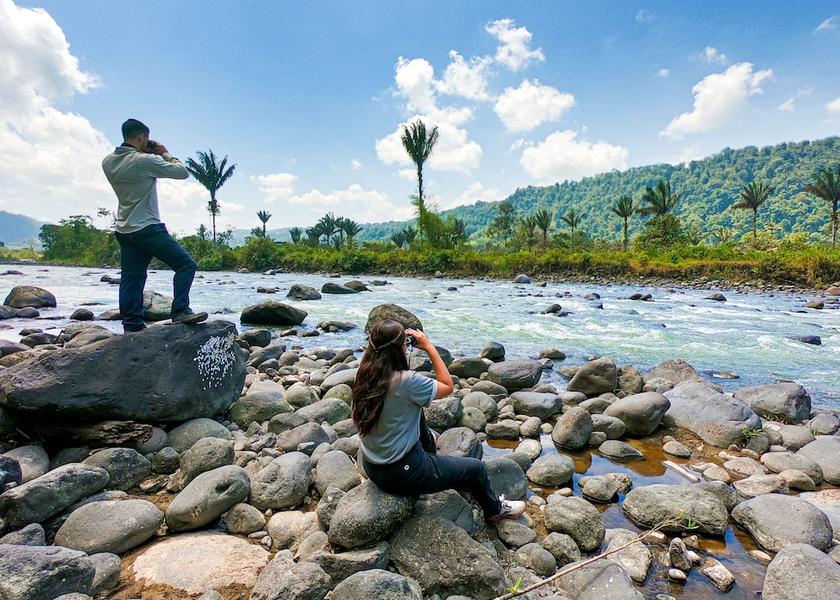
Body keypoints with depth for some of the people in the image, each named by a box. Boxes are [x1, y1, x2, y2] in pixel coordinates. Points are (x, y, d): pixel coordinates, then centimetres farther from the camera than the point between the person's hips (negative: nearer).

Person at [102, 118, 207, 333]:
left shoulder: (108, 162, 9)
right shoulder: (145, 161, -13)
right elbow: (183, 172, -7)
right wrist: (165, 153, 8)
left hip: (124, 230, 8)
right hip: (147, 228, -8)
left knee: (131, 278, 8)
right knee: (186, 264, -4)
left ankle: (132, 327, 10)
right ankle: (180, 311, -13)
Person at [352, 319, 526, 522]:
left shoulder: (365, 374, -10)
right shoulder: (407, 381, -29)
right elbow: (447, 386, -13)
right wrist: (429, 347, -11)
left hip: (371, 467, 7)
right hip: (401, 474, -7)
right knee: (476, 468, 12)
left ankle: (433, 462, 49)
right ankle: (495, 509, 43)